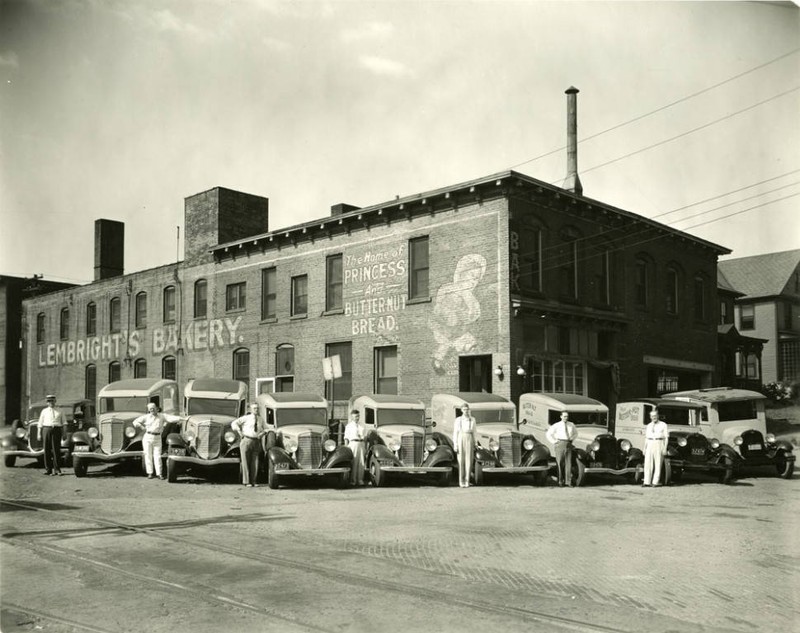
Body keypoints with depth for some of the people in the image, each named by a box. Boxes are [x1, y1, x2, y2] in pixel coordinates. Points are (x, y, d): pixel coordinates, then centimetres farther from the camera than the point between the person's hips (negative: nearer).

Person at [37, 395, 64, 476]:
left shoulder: (59, 411, 13)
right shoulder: (44, 411, 12)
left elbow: (63, 423, 14)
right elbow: (40, 423, 10)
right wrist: (39, 434, 4)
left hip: (56, 430, 0)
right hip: (46, 429, 0)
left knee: (56, 450, -5)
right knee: (47, 450, 0)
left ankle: (57, 469, -3)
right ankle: (48, 469, 5)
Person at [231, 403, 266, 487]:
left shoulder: (260, 419, 15)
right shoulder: (246, 418, 0)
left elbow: (264, 430, 24)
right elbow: (234, 423, 1)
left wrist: (263, 433, 2)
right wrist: (239, 432, -9)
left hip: (256, 442, 4)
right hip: (246, 441, -4)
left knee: (255, 463, 2)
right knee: (245, 462, -2)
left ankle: (253, 481, 11)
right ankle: (246, 481, 3)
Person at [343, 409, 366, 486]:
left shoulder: (360, 425, 16)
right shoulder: (348, 426, 2)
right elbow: (346, 437, -1)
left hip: (361, 443, 5)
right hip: (353, 443, -5)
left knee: (361, 462, 2)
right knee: (353, 462, -7)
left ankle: (360, 480, 6)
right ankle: (352, 480, -3)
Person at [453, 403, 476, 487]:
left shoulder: (472, 420, 7)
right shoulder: (458, 420, 3)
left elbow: (473, 432, 10)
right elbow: (455, 433, 3)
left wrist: (474, 444, 7)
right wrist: (455, 445, -3)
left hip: (469, 440, 1)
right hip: (460, 440, -1)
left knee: (469, 461, -3)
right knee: (461, 461, -1)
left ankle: (467, 481, 4)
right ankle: (461, 481, 7)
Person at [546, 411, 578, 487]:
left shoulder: (571, 425, 12)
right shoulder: (557, 425, 1)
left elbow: (575, 433, 30)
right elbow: (549, 434, 2)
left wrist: (572, 440, 16)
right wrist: (554, 442, -2)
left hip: (568, 445, 3)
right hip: (560, 444, -3)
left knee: (568, 463, -3)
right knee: (560, 463, -2)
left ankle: (568, 481, -3)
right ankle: (560, 481, 4)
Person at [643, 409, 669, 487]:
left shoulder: (663, 425, 3)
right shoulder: (648, 426, 16)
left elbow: (666, 437, -1)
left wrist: (665, 448, -8)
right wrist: (645, 448, 12)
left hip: (659, 445, -4)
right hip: (650, 445, 4)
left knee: (658, 464, -4)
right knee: (648, 464, -3)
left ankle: (655, 482, -1)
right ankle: (647, 482, -4)